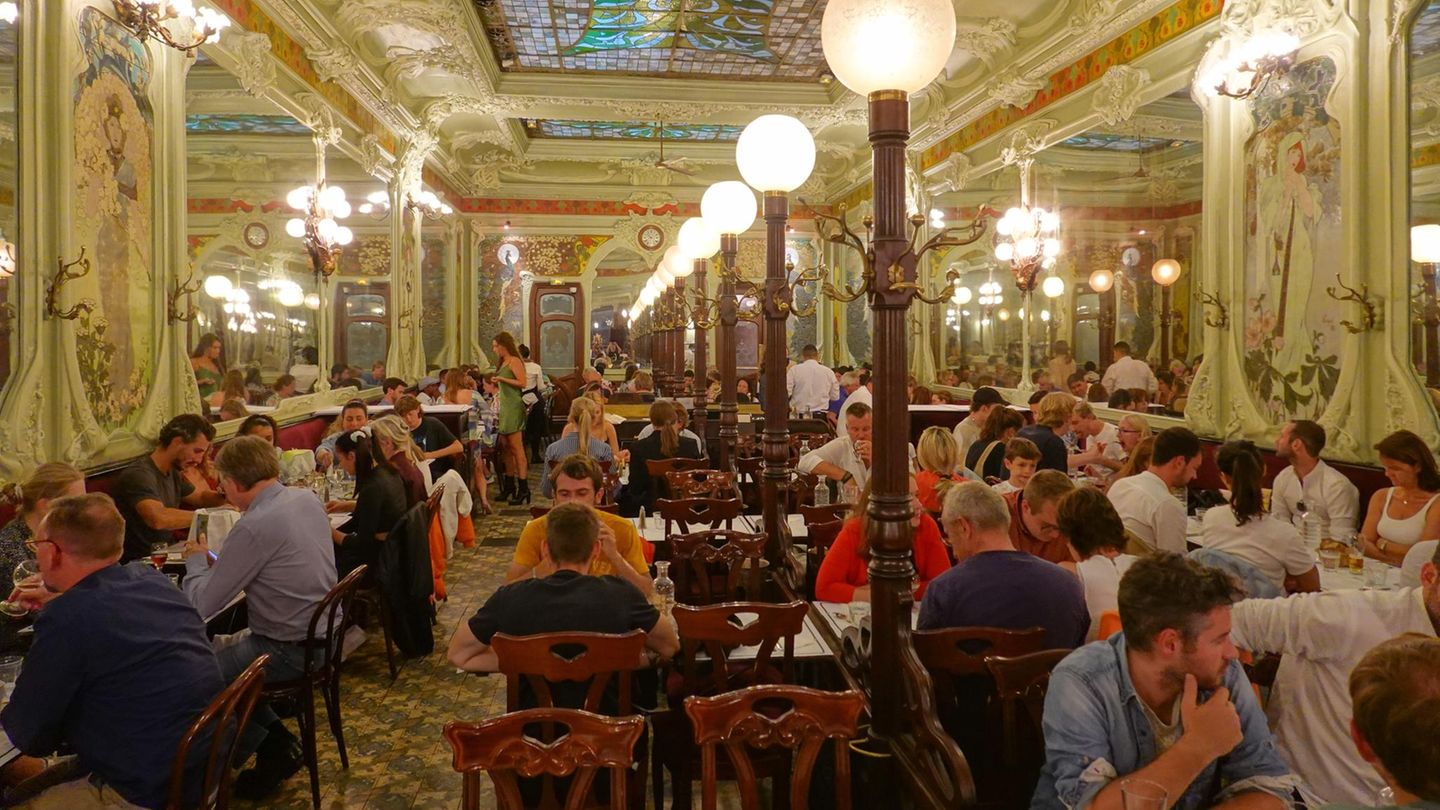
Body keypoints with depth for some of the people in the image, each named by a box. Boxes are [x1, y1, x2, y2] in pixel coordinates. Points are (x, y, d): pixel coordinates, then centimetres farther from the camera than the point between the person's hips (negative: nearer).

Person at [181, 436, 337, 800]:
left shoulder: (254, 527, -25)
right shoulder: (307, 498, 1)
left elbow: (203, 605, -17)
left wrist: (196, 561, 1)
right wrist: (216, 561, 11)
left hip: (289, 651, -9)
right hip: (324, 633, 9)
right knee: (222, 646, 23)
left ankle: (275, 745, 18)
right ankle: (278, 743, 25)